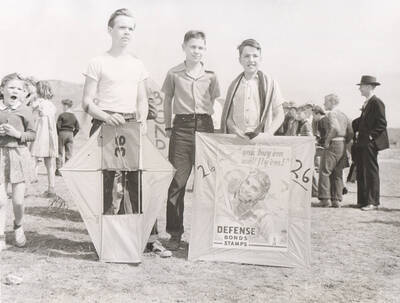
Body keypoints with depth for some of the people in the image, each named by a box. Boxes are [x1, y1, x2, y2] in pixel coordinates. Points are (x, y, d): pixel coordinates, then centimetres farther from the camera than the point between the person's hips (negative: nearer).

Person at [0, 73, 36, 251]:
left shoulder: (24, 110, 2)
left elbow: (32, 134, 3)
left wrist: (17, 134, -14)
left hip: (19, 154, 0)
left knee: (18, 200, 2)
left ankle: (18, 227, 31)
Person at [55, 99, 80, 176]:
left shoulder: (62, 115, -7)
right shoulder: (74, 116, 7)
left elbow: (58, 126, -11)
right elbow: (77, 128, 6)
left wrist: (58, 134, 1)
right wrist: (73, 135, 12)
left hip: (62, 133, -3)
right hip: (70, 134, 4)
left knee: (60, 153, 4)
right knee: (69, 154, 6)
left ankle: (57, 169, 5)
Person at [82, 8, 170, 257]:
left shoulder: (138, 65, 15)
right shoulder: (98, 63, 3)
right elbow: (87, 102, -1)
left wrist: (143, 120, -3)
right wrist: (106, 116, -19)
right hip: (104, 126, -3)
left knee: (139, 182, 0)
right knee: (104, 183, -2)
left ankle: (151, 236, 4)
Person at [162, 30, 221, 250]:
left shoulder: (210, 76, 9)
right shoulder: (174, 74, 6)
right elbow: (167, 101, 14)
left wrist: (209, 124, 9)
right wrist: (168, 127, 11)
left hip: (205, 126, 2)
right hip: (182, 127, -1)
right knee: (178, 181, -5)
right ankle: (175, 233, 4)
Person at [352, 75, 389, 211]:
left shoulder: (377, 102, -11)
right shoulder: (367, 103, 16)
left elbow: (382, 124, -16)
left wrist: (370, 136, -17)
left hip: (370, 143, -9)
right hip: (362, 143, 9)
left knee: (371, 172, -3)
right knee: (361, 172, 12)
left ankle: (372, 202, 3)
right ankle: (362, 200, 19)